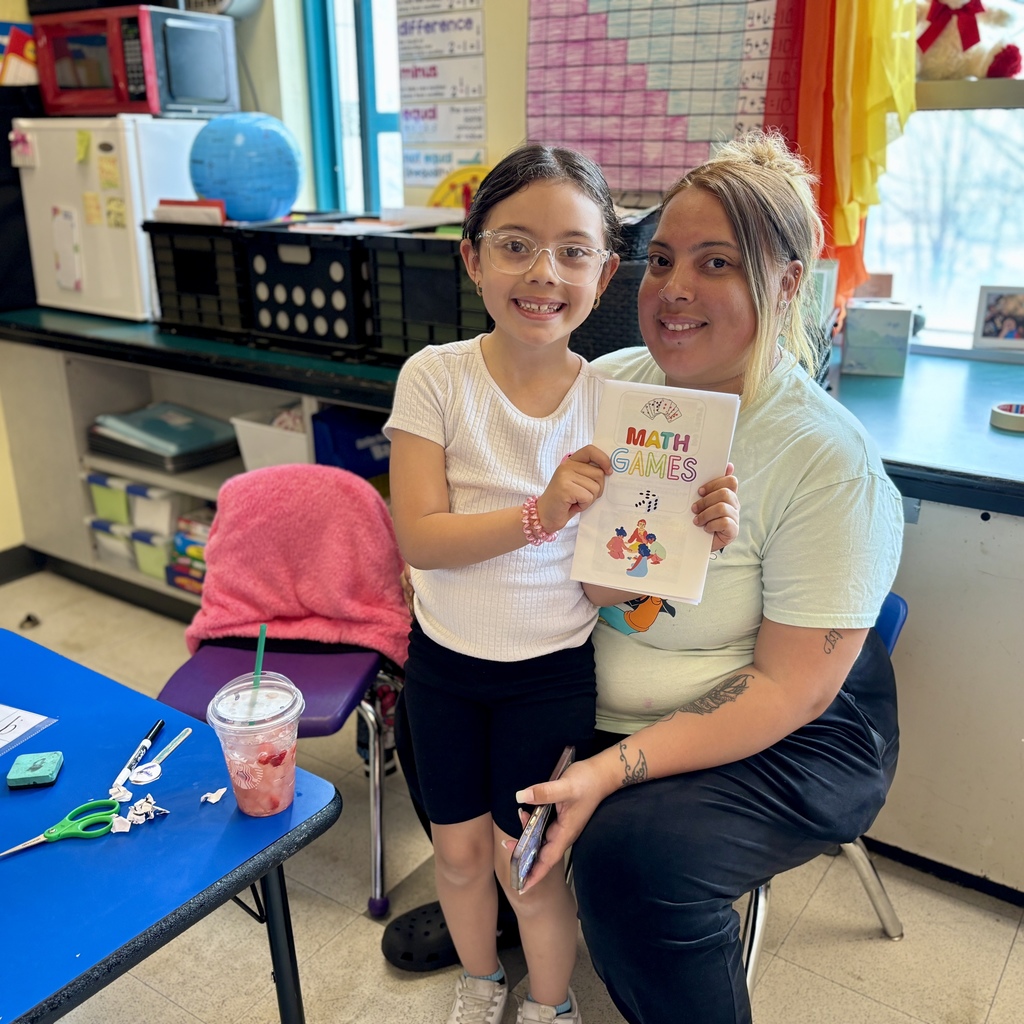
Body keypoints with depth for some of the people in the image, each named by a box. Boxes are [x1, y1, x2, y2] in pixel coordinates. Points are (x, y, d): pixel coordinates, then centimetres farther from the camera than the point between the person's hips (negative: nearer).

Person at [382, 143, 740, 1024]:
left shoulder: (610, 402, -11)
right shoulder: (436, 376, -13)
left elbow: (603, 584, -10)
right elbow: (419, 538, -19)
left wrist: (688, 532, -28)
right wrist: (541, 514, -33)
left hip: (552, 670, -1)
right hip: (443, 661, 1)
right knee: (459, 846, 18)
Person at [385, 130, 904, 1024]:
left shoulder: (831, 463, -22)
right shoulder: (609, 382, -5)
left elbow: (790, 689, -20)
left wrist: (612, 770, -27)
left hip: (783, 739, -6)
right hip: (581, 687, 6)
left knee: (633, 853, -30)